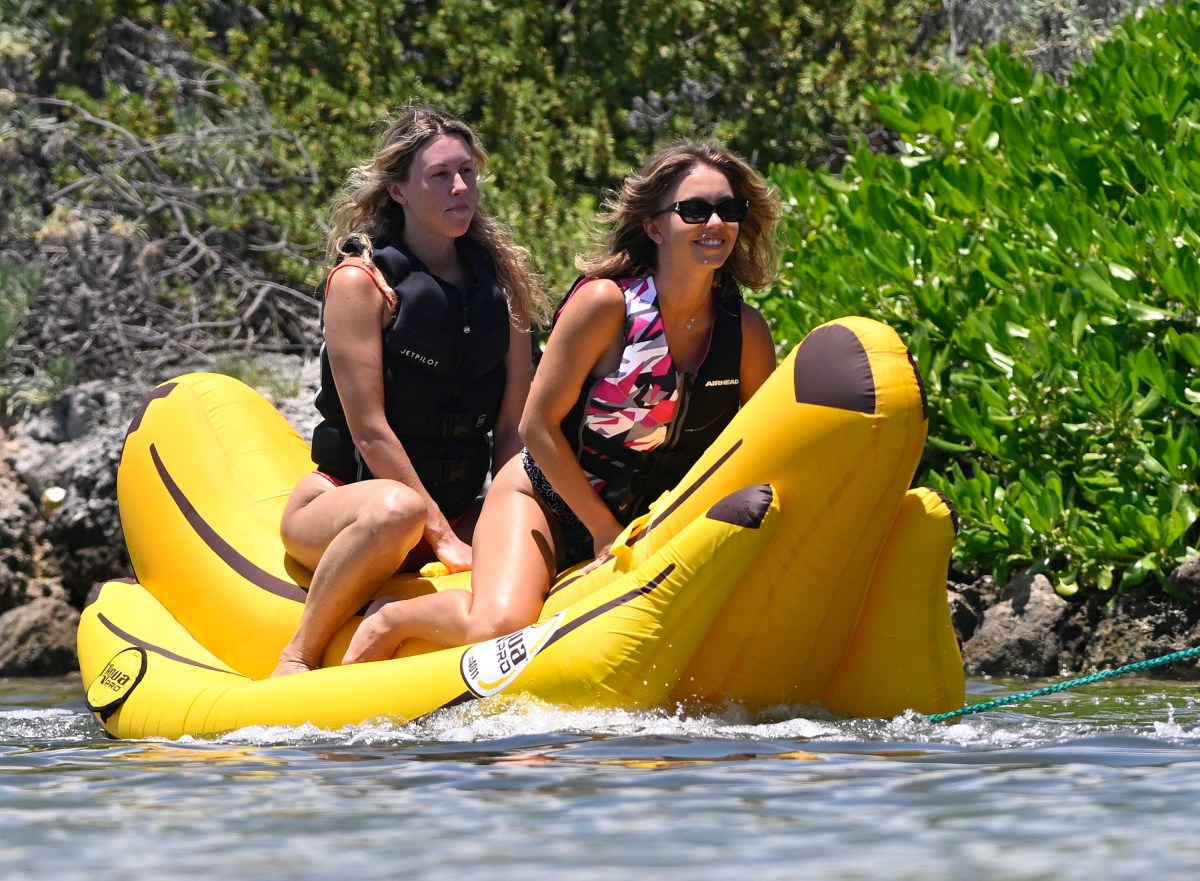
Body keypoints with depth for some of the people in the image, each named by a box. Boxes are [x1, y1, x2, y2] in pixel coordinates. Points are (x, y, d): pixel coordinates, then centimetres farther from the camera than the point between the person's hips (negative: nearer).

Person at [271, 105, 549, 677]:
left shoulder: (500, 283, 7)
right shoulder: (362, 280, -10)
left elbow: (511, 427, 3)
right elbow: (370, 431, -16)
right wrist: (441, 536, -20)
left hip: (456, 513, 6)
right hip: (342, 501, -5)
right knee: (397, 510, -40)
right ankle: (297, 659, -23)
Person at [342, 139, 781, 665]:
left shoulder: (745, 331, -8)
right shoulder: (605, 303, -21)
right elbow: (538, 426, -17)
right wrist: (604, 531, -13)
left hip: (645, 525, 6)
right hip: (547, 499, -6)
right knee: (498, 628, -31)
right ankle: (389, 622, 2)